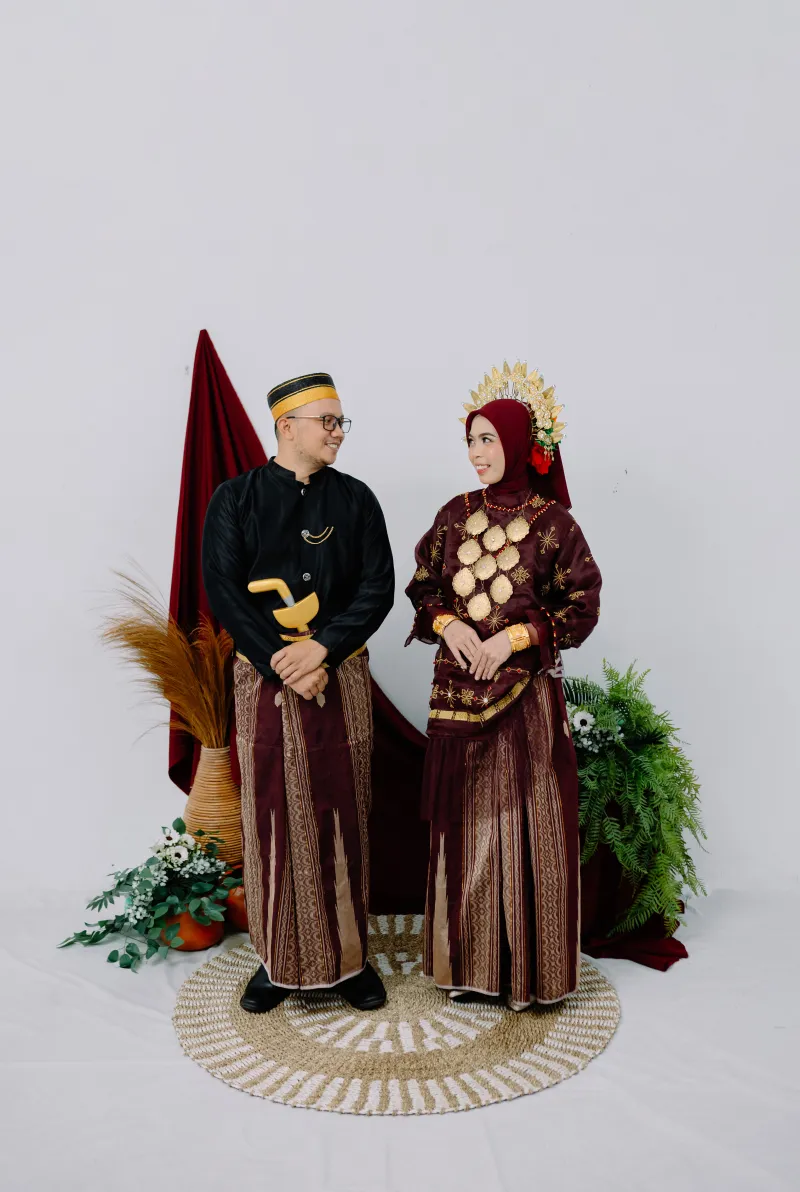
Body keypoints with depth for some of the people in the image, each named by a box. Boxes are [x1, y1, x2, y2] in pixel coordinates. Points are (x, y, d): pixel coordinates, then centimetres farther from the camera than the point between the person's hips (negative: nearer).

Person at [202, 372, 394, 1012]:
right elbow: (223, 590, -5)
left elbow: (378, 586, -1)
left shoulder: (355, 498, 6)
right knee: (273, 818, 5)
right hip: (265, 679, -1)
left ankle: (349, 956, 19)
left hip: (342, 678, 1)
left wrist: (321, 649, -14)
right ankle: (280, 959, 20)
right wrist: (283, 666, -13)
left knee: (343, 816, 5)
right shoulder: (236, 498, 2)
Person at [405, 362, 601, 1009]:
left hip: (526, 694, -3)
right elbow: (422, 588, 12)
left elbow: (583, 606, -3)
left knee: (528, 822, 3)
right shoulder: (455, 515, 7)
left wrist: (515, 636, -13)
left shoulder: (552, 520, -3)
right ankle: (472, 964, 25)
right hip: (459, 692, 4)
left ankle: (532, 967, 20)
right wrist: (447, 623, -8)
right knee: (466, 823, 10)